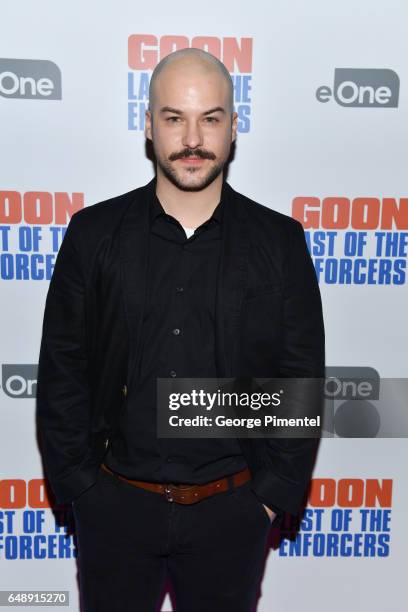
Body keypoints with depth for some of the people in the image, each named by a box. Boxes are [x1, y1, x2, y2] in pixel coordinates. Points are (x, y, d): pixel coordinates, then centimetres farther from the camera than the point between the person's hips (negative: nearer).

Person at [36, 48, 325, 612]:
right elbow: (61, 370, 0)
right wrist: (77, 481, -2)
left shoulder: (279, 242, -4)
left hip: (232, 509, 0)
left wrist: (276, 492, -3)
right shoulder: (93, 234, -4)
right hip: (114, 502, 1)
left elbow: (301, 378, -1)